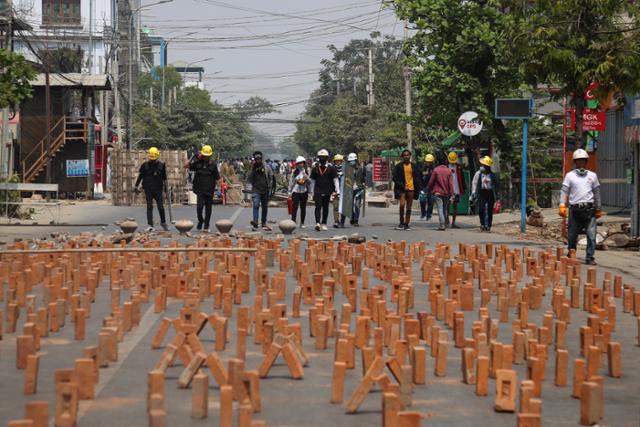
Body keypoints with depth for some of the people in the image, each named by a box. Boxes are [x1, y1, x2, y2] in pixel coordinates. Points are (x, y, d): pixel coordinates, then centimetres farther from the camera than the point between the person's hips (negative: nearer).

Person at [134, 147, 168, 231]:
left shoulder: (161, 165, 3)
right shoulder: (145, 165, 1)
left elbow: (164, 176, 15)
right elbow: (140, 176, 7)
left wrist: (165, 185, 13)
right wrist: (136, 186, 5)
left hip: (158, 189, 0)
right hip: (148, 189, 0)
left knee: (161, 207, 1)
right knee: (149, 207, -2)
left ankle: (163, 222, 22)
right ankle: (150, 225, -1)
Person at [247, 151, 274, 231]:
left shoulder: (267, 167, 4)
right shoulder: (253, 168, 3)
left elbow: (271, 178, 7)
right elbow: (249, 179, -3)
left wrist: (269, 187, -1)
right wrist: (252, 169, -11)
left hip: (265, 191, 2)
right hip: (256, 190, -2)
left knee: (265, 207, 10)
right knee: (256, 205, -21)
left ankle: (264, 223, 22)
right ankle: (255, 222, -31)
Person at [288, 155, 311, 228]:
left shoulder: (306, 172, 6)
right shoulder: (294, 172, 2)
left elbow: (309, 182, 9)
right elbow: (291, 182, 7)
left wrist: (306, 178, -11)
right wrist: (290, 191, 6)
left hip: (304, 192, 2)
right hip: (296, 191, -2)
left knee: (303, 208, 7)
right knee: (295, 207, -10)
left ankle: (302, 223, 15)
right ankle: (293, 221, -12)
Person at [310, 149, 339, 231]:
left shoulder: (331, 168, 0)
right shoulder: (315, 168, 5)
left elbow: (335, 180, 0)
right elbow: (313, 181, 11)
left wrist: (337, 191, -7)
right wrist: (312, 192, 11)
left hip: (327, 192, 0)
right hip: (317, 191, 0)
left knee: (325, 208, 10)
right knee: (318, 207, -13)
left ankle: (324, 224, 21)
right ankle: (318, 223, -23)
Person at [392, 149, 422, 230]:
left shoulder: (414, 166, 8)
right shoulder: (399, 166, 1)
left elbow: (418, 177, 13)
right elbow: (395, 178, 0)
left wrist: (417, 188, 1)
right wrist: (402, 186, -11)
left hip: (411, 188, 2)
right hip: (402, 189, -2)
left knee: (409, 207, 5)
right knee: (402, 205, -17)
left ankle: (406, 224, 11)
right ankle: (401, 223, -4)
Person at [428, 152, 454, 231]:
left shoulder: (436, 170, -8)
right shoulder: (449, 171, -1)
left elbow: (431, 182, -3)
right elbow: (451, 183, -3)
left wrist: (429, 188, 16)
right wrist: (451, 194, 0)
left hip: (437, 192, -3)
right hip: (446, 193, 3)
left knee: (440, 209, -6)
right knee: (445, 209, 15)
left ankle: (442, 225, -17)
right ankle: (445, 224, 22)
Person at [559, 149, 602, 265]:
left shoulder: (592, 176, 13)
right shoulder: (570, 176, 7)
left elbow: (596, 193, 18)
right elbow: (564, 191, 2)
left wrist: (598, 209, 18)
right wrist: (562, 206, -11)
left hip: (589, 209, 1)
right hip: (574, 209, -1)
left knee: (591, 234, -8)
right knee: (572, 235, 6)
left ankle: (590, 258, -4)